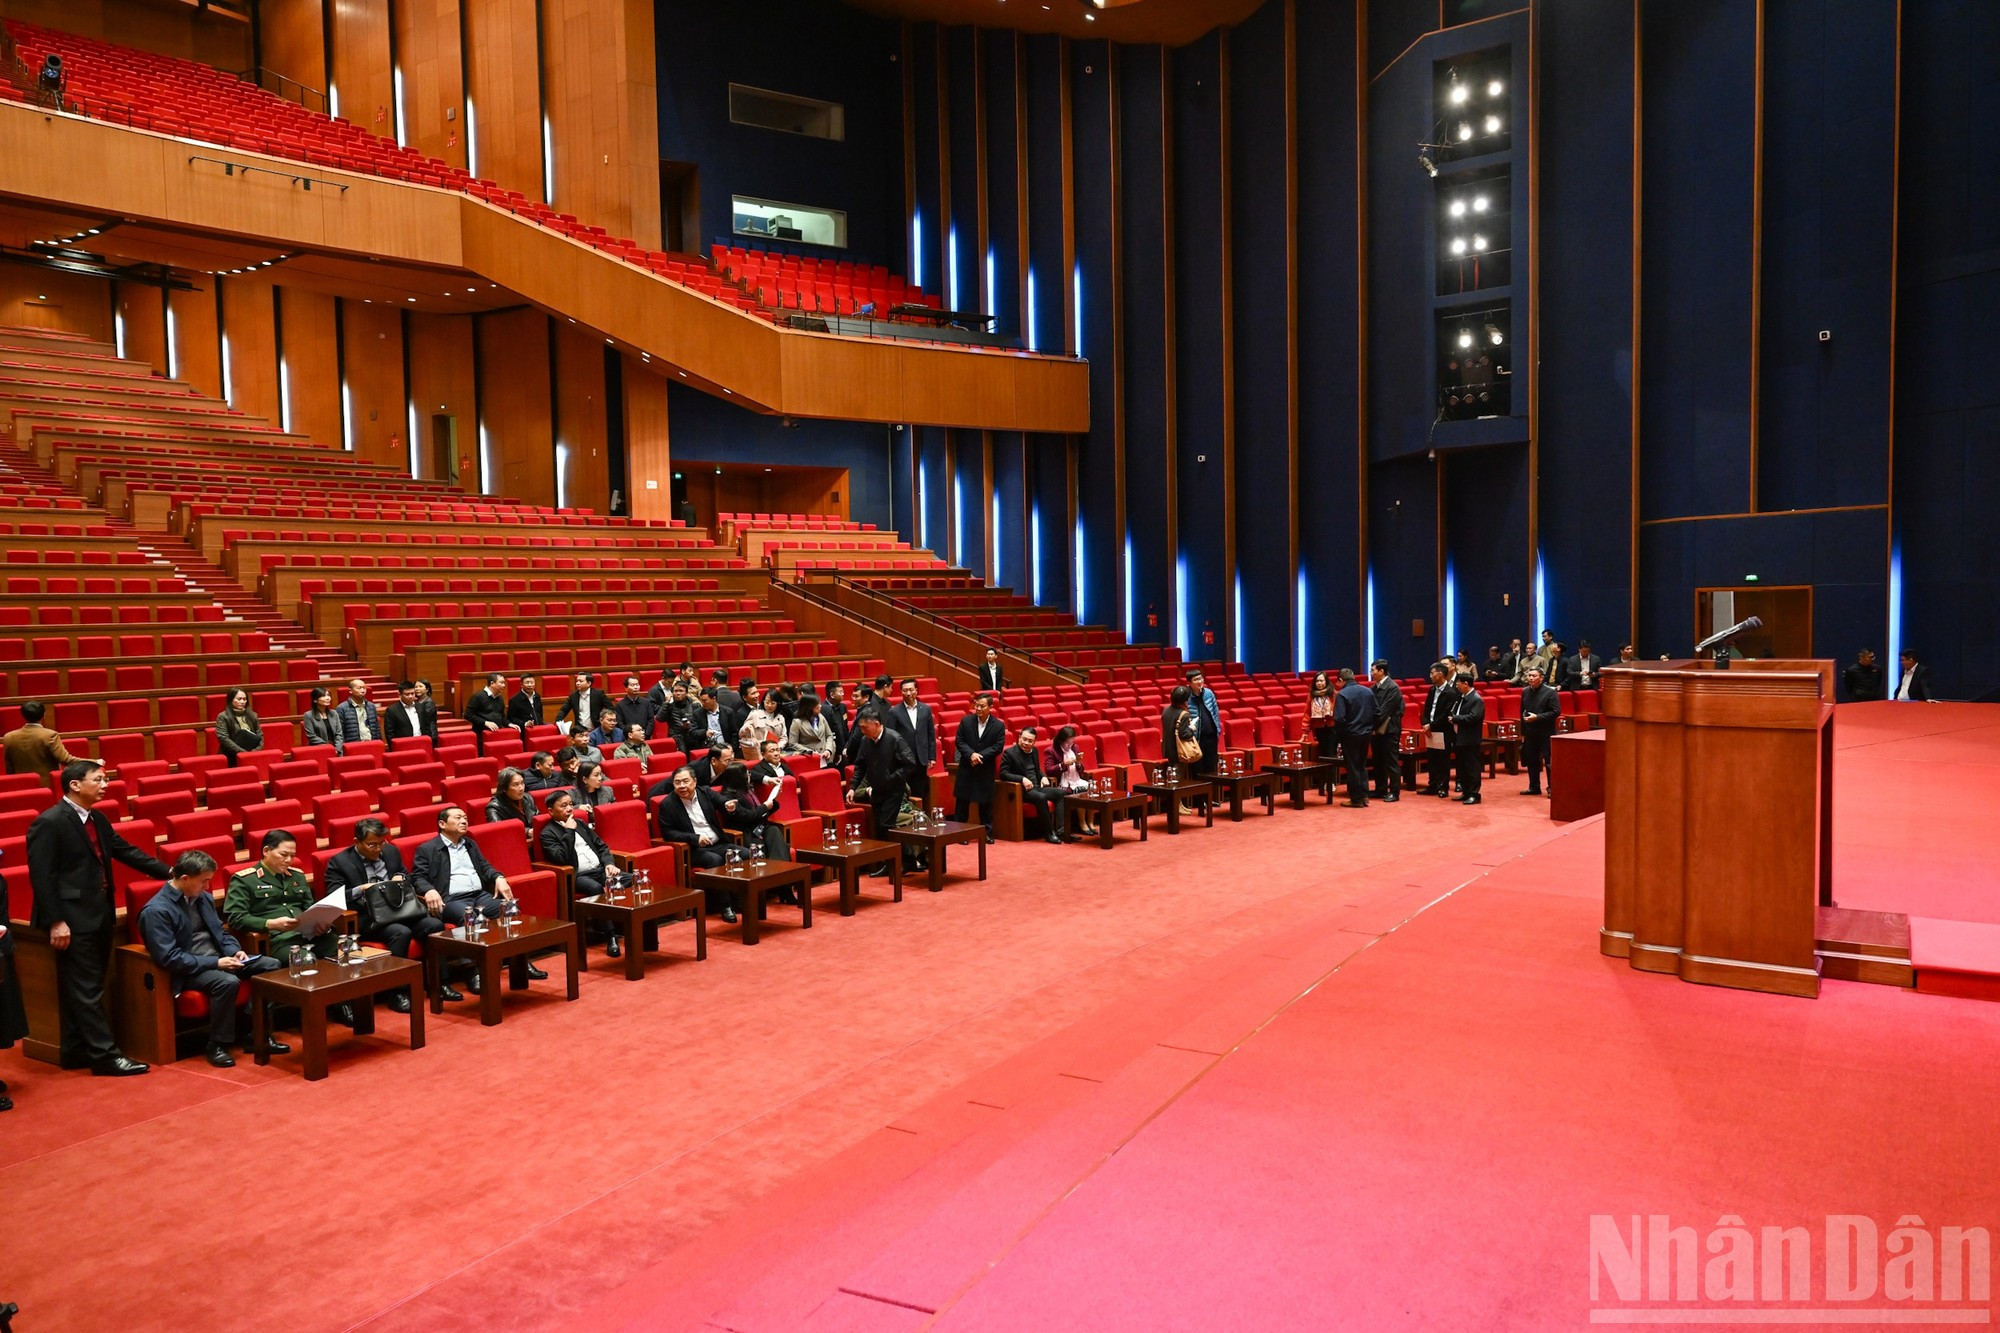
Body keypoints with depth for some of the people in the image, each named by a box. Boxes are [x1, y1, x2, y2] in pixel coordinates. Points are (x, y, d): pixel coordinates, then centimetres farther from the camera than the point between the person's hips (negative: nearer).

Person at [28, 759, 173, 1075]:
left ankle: (75, 1052, 23)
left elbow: (125, 851, 19)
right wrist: (55, 921, -20)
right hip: (73, 920, -9)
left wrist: (168, 871, 13)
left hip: (99, 916, 9)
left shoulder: (98, 819, 12)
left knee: (82, 989, 14)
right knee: (86, 991, -4)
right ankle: (104, 1055, 0)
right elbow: (41, 877, -16)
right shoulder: (49, 823, -14)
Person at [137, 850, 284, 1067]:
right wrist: (215, 963, -23)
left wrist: (235, 951, -2)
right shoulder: (156, 910, -16)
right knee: (228, 982, -35)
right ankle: (217, 1045, -16)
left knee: (272, 965, -9)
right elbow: (168, 958, -21)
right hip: (189, 970, -8)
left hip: (218, 958, 8)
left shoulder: (203, 898, 9)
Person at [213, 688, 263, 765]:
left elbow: (260, 736, 9)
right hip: (232, 756, -2)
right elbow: (223, 739, -8)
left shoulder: (252, 715, 14)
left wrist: (257, 750, -10)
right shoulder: (223, 717, 2)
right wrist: (242, 752, -16)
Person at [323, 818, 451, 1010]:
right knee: (401, 932, -35)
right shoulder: (339, 862, -1)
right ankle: (398, 991, -23)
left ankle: (438, 982, -8)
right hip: (367, 919, -5)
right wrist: (361, 889, -19)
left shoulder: (391, 851, 14)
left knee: (436, 925, -21)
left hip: (401, 910, 5)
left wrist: (401, 877, 1)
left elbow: (409, 879, 24)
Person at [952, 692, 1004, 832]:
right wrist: (971, 754, -18)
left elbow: (998, 747, -8)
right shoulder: (966, 721, -2)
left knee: (986, 803, 7)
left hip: (986, 770, 0)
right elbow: (959, 741, -2)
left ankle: (987, 832, 17)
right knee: (962, 801, 5)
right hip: (966, 768, 1)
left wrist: (980, 756, -18)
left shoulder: (998, 726, -4)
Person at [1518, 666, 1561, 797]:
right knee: (1531, 762, 11)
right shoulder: (1525, 692, 9)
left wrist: (1537, 717, -20)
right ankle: (1534, 787, 21)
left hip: (1546, 734, -6)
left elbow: (1556, 712, -13)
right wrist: (1523, 732, 17)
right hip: (1530, 733, 6)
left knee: (1549, 762, -3)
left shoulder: (1550, 692, -9)